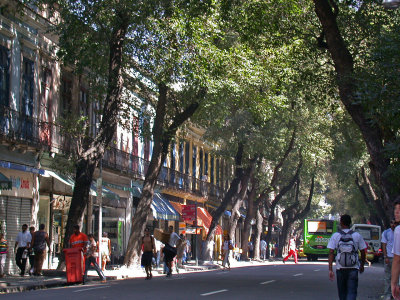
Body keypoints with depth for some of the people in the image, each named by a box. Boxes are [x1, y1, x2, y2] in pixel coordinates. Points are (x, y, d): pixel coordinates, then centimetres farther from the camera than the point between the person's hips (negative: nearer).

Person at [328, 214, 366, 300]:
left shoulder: (335, 236, -1)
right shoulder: (357, 235, 1)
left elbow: (331, 253, -7)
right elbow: (363, 252, 6)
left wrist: (330, 269, -6)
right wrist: (362, 265, 22)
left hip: (340, 268, 1)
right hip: (353, 268, -1)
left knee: (342, 292, 16)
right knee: (352, 292, -3)